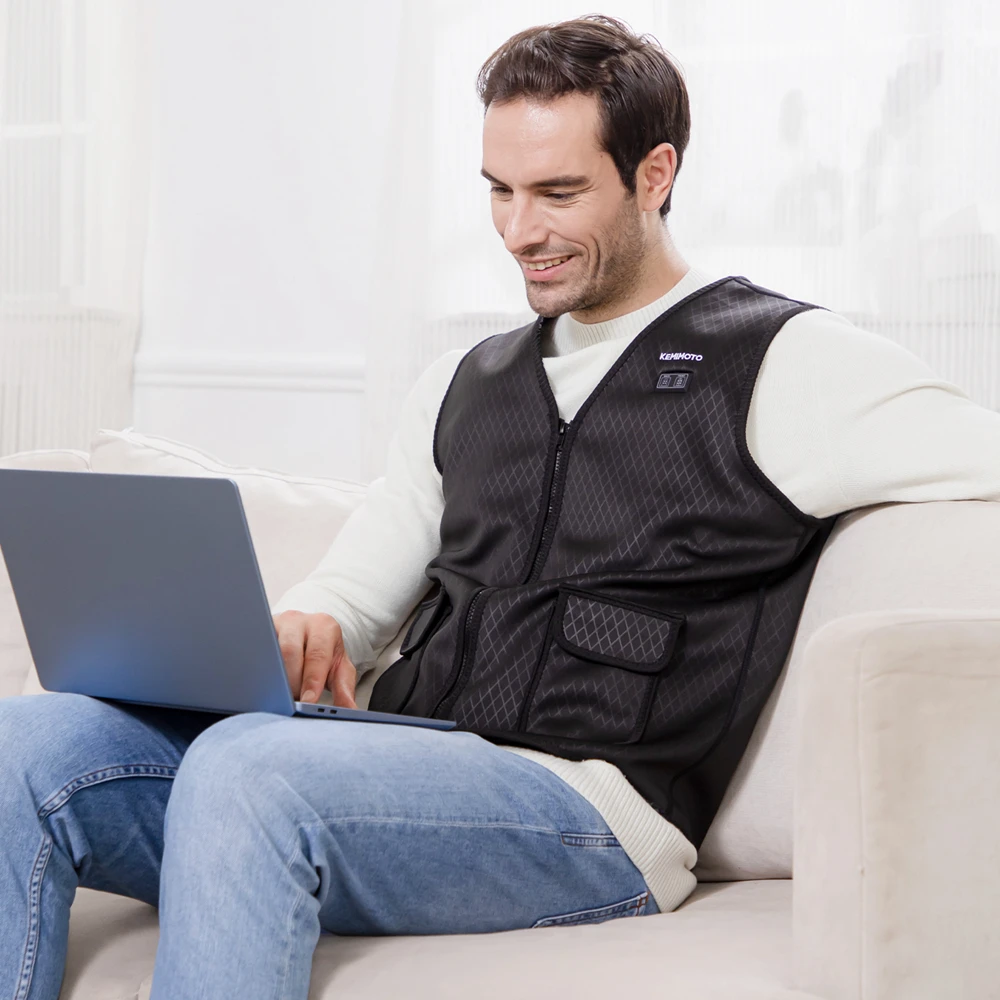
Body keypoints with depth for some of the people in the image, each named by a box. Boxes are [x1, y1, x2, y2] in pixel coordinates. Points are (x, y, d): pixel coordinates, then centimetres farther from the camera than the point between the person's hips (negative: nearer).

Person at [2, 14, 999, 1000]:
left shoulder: (783, 367, 5)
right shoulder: (460, 387, 24)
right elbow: (354, 588, 23)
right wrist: (298, 627, 4)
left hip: (597, 808, -6)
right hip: (398, 776, 6)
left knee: (245, 770, -35)